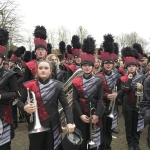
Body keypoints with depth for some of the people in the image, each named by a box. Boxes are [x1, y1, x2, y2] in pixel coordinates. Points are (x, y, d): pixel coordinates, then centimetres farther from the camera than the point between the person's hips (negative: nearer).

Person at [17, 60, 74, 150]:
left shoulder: (57, 86, -4)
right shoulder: (30, 85, -3)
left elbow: (66, 105, -5)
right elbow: (20, 102, 6)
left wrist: (70, 122, -18)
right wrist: (25, 107, -17)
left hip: (53, 125, 0)